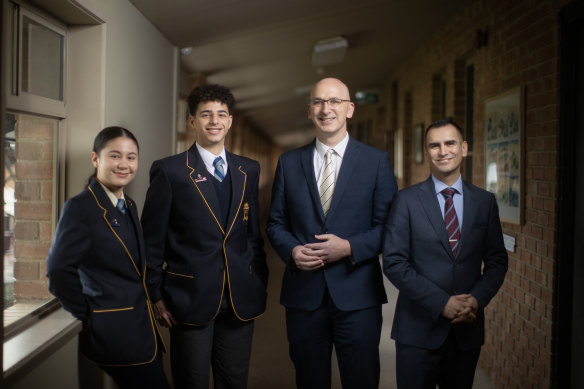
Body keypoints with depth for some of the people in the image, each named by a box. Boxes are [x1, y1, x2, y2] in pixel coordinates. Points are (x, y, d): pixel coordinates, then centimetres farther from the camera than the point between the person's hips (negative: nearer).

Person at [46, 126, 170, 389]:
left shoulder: (128, 205, 11)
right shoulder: (80, 207, -13)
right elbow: (59, 271, -18)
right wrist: (88, 318, -10)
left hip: (142, 325, 8)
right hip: (114, 331, -8)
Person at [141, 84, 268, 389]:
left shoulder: (249, 170, 9)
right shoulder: (169, 171, -4)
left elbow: (254, 233, 13)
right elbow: (152, 240, -2)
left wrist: (260, 284, 8)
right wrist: (157, 295, -4)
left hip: (240, 301, 4)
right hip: (190, 301, -3)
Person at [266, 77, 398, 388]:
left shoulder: (377, 161, 2)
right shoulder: (289, 163, 8)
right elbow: (276, 223, 10)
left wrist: (350, 247, -16)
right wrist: (292, 250, -10)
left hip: (357, 295, -2)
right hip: (302, 293, 2)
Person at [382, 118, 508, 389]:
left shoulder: (485, 201, 6)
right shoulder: (406, 201, -4)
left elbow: (497, 260, 8)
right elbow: (394, 263, -9)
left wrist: (477, 299, -10)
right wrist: (441, 303, -15)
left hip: (468, 328, 3)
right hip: (418, 328, -3)